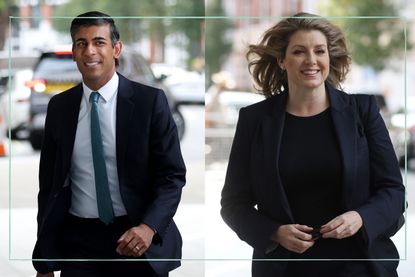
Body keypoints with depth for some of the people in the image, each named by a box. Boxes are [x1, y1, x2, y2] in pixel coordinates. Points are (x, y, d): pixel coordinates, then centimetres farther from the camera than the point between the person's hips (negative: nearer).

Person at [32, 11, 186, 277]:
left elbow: (173, 175, -6)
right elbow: (50, 184, 7)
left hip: (138, 238, -2)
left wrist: (149, 227, -23)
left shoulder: (150, 101, -6)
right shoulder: (59, 107, 4)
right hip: (78, 242, 2)